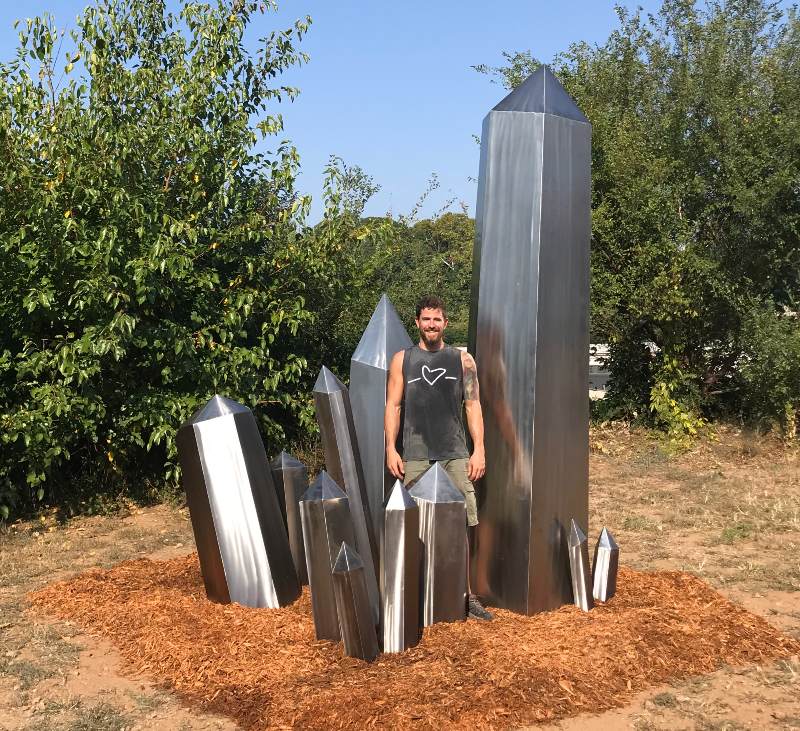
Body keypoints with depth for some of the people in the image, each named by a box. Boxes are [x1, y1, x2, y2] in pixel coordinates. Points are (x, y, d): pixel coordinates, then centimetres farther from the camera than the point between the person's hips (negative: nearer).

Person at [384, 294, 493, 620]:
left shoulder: (462, 359, 9)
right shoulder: (402, 360, 9)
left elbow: (473, 405, 6)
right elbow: (393, 406, 7)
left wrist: (479, 449, -2)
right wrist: (391, 449, -2)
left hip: (455, 455, 0)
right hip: (415, 456, 0)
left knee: (459, 526, -2)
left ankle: (464, 594, 8)